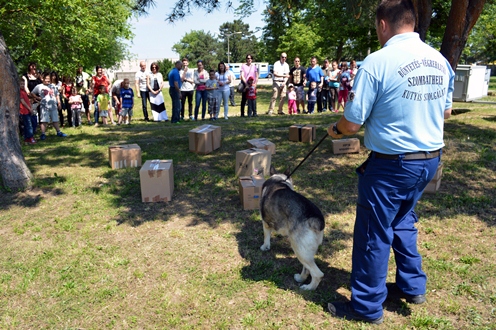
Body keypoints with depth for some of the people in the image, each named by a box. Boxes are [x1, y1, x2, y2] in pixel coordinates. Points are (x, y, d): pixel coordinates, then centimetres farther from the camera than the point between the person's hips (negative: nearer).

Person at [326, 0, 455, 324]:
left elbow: (351, 124, -16)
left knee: (373, 234, 7)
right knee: (403, 221, 26)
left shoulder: (377, 62, -17)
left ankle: (367, 306, 23)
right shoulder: (440, 60, 4)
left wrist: (335, 129, 5)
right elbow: (445, 112, 15)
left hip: (391, 164, -7)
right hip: (431, 159, 7)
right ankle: (412, 286, 39)